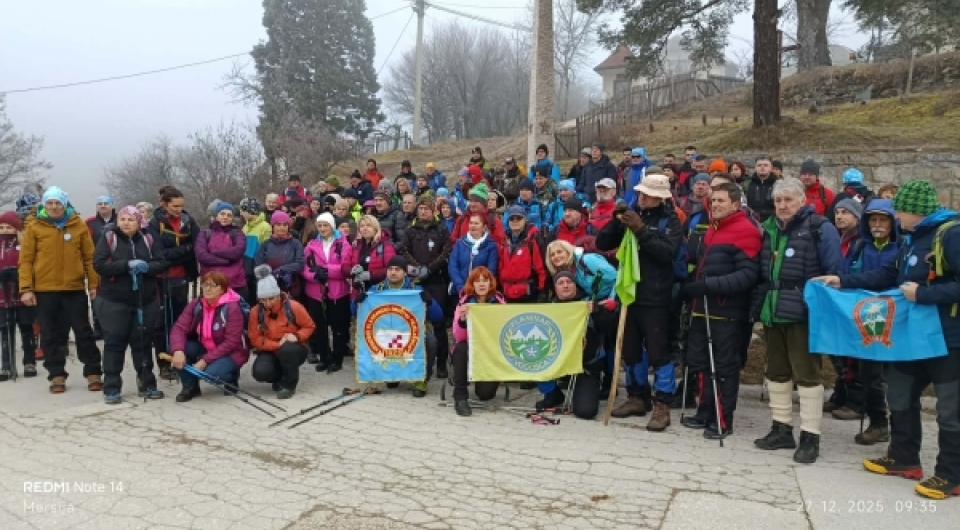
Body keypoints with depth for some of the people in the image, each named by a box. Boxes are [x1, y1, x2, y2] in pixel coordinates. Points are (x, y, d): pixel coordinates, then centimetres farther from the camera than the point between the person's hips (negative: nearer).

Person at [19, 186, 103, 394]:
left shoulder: (79, 225, 3)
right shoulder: (34, 227, 1)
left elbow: (89, 257, 4)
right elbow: (26, 260, 0)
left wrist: (93, 283, -1)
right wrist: (26, 289, -7)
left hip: (75, 289, 0)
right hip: (44, 290, 0)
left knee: (84, 332, 5)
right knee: (51, 335, 7)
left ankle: (93, 373, 12)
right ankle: (57, 376, 18)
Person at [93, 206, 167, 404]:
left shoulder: (148, 240, 6)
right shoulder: (108, 238, -1)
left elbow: (161, 263, -1)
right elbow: (99, 264, -12)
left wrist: (147, 267, -21)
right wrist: (127, 265, -21)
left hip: (146, 301, 2)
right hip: (115, 301, -2)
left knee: (143, 342, 9)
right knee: (114, 343, 2)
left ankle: (146, 385, 18)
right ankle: (112, 388, 9)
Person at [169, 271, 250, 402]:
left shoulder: (232, 308, -22)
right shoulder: (195, 304, -5)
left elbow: (231, 343, -24)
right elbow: (179, 328, -13)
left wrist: (205, 360, -27)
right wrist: (178, 351, -33)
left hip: (230, 353, -6)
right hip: (204, 348, 6)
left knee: (211, 373, -33)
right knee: (176, 348, -17)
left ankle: (231, 377, 3)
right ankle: (190, 386, 1)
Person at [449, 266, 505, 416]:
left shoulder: (499, 302, -4)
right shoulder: (464, 302, -6)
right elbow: (459, 337, -15)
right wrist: (462, 319, -33)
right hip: (469, 351, 1)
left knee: (485, 393, -23)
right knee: (461, 348, -35)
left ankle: (487, 382, 15)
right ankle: (460, 396, -22)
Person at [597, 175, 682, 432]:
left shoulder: (670, 220, -1)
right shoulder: (631, 215, 10)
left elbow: (668, 251, -19)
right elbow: (602, 244, 4)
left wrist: (641, 230, -22)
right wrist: (616, 221, -10)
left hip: (655, 297, -5)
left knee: (658, 351, -2)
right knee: (630, 350, 12)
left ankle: (662, 405, 7)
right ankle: (636, 397, 26)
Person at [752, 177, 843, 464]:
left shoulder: (820, 229, -6)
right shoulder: (769, 229, 12)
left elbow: (834, 274, -7)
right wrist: (761, 306, 13)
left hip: (803, 314, -6)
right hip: (773, 313, 7)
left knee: (806, 374, -1)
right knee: (776, 372, 13)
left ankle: (810, 437, 7)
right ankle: (781, 429, 25)